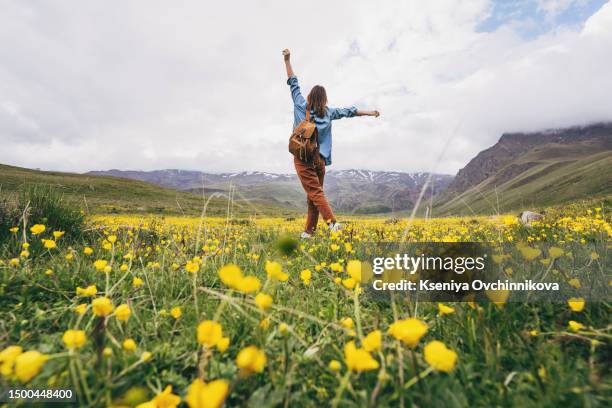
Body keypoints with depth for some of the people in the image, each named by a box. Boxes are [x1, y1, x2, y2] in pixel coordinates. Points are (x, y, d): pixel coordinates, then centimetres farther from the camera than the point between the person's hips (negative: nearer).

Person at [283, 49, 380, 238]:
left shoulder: (301, 106, 4)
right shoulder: (328, 112, 10)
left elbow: (293, 83, 12)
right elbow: (348, 111, 19)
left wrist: (287, 60, 18)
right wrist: (369, 112, 31)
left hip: (302, 157, -3)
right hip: (319, 159, 3)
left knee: (315, 193, -8)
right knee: (313, 195, 9)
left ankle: (332, 222, -22)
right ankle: (308, 231, 10)